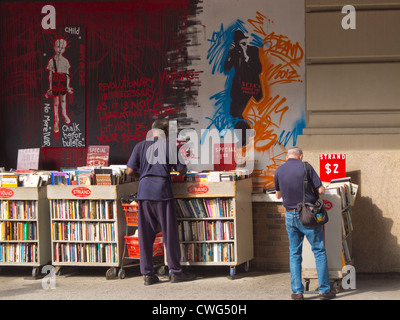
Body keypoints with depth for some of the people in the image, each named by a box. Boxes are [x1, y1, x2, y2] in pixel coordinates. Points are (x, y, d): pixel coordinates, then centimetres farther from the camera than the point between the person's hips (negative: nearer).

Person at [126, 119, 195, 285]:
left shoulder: (140, 146, 7)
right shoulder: (168, 146, 0)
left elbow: (130, 170, 2)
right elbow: (182, 170, 2)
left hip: (144, 191, 3)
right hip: (162, 191, -3)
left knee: (145, 234, 6)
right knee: (170, 233, 4)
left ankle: (147, 274, 7)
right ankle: (175, 271, 8)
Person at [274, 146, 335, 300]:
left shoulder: (279, 171, 2)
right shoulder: (306, 167, -8)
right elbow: (321, 190, -8)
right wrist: (321, 188, 15)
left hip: (290, 216, 3)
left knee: (295, 253, 10)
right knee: (319, 251, 4)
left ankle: (297, 291, 7)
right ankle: (324, 290, 4)